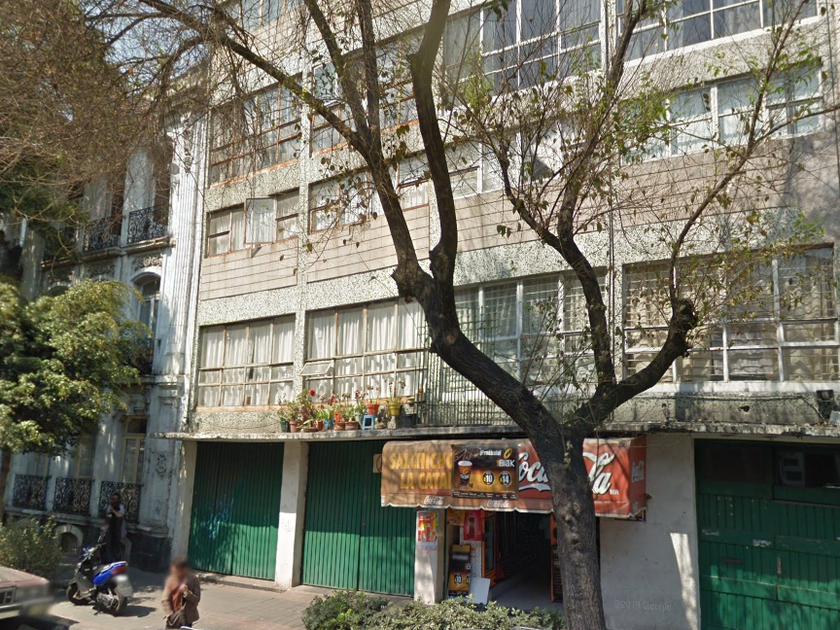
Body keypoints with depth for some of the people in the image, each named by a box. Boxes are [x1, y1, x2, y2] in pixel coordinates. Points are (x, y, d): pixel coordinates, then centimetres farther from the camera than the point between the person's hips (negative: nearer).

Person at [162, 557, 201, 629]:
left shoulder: (193, 579, -11)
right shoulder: (171, 579, -5)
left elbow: (197, 599, -11)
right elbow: (165, 599, -1)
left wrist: (186, 592, -26)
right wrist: (169, 614, -10)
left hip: (186, 618, -2)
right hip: (172, 617, 2)